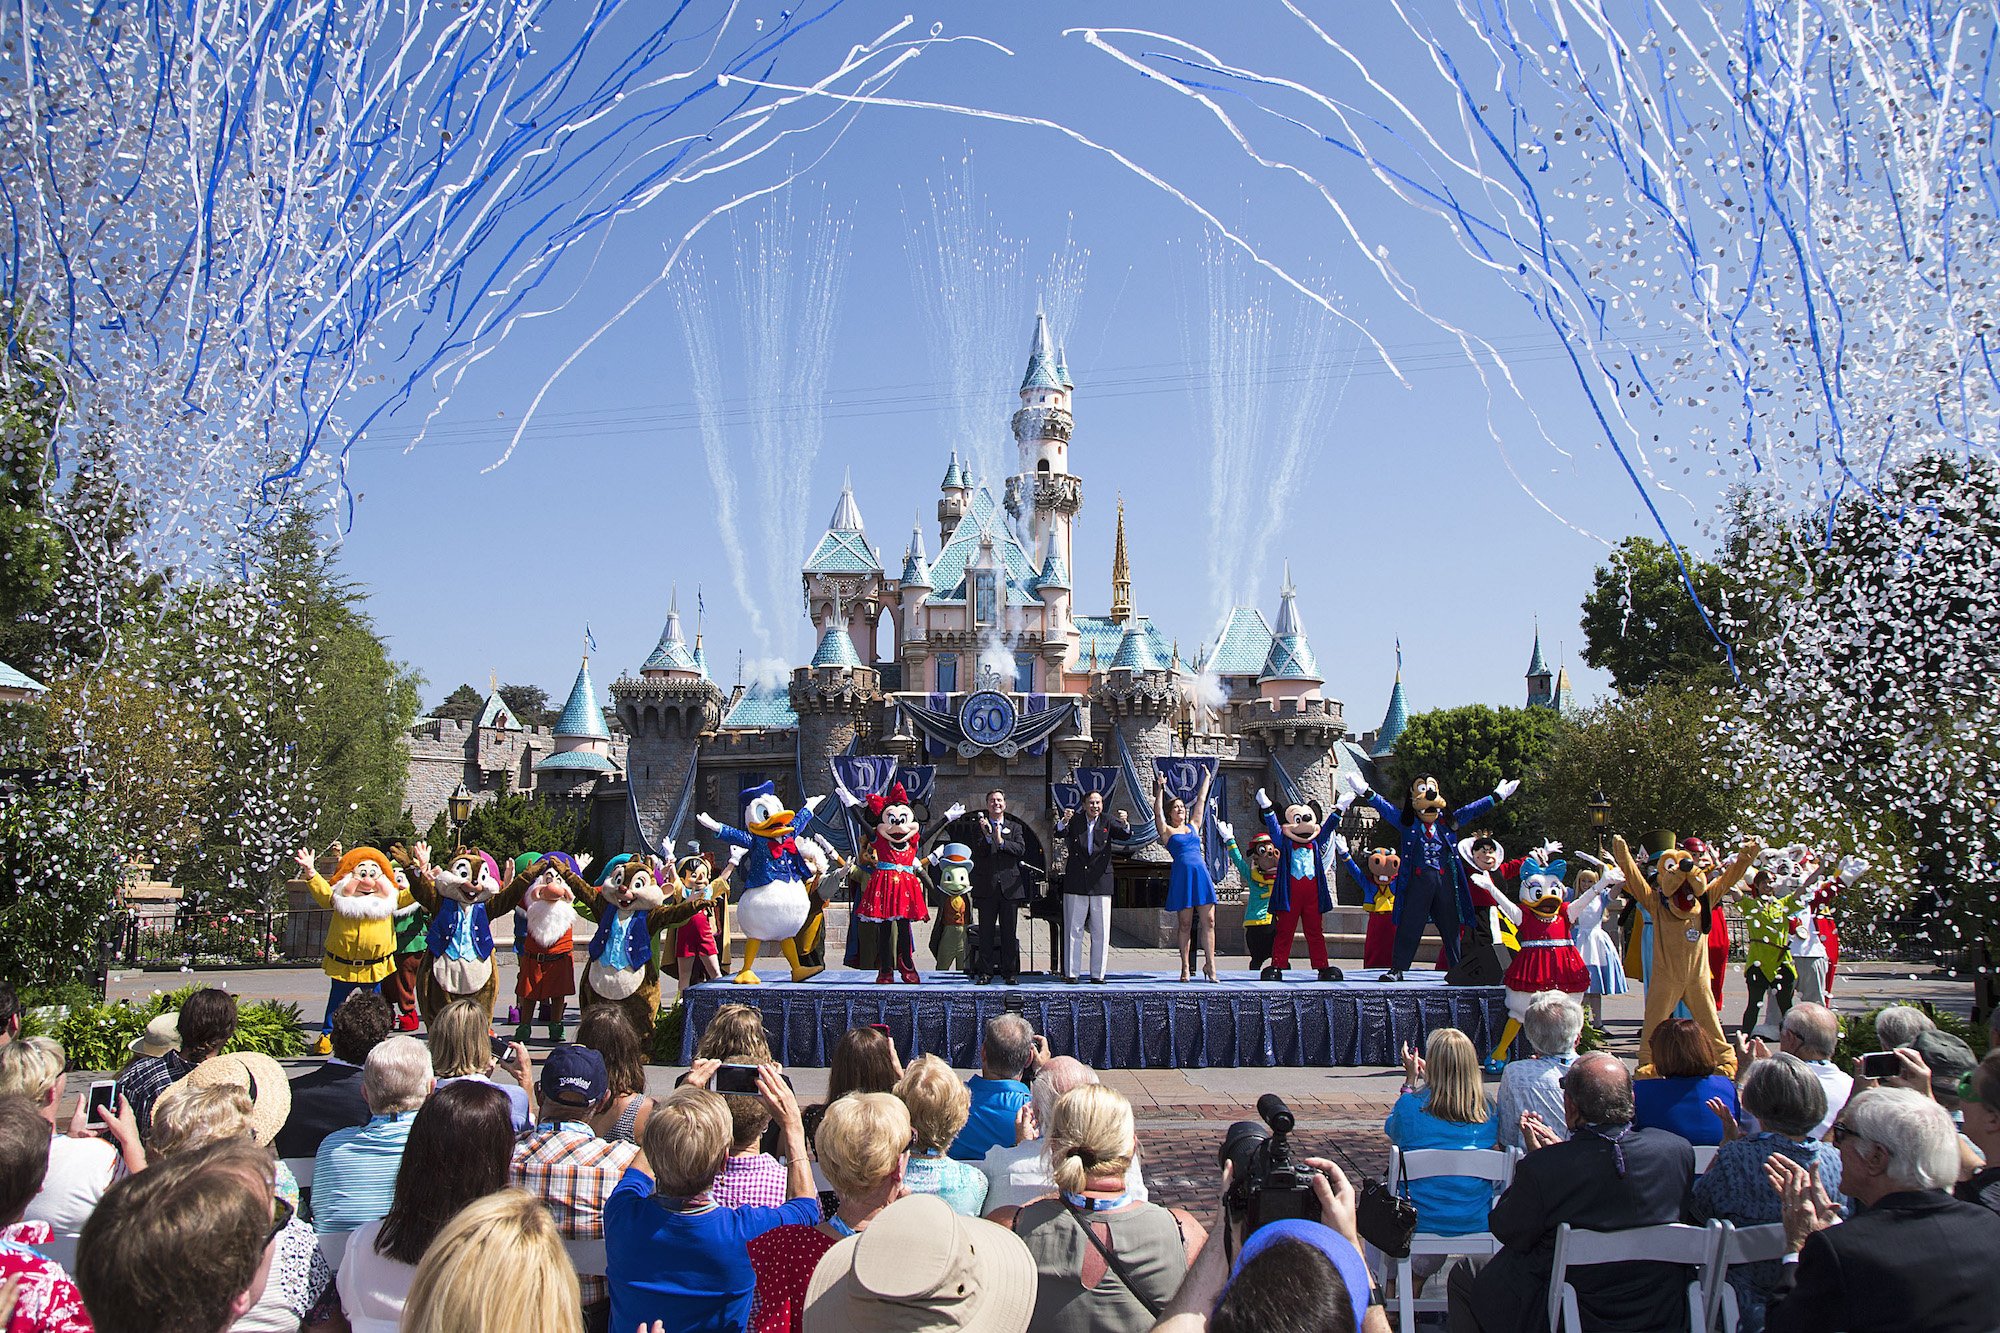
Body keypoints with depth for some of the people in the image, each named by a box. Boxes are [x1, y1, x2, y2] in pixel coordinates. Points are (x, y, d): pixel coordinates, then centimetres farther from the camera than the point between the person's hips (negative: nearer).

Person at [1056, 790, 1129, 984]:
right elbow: (1060, 832, -11)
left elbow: (1125, 835, -6)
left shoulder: (1107, 823, 8)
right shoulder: (1075, 821, 6)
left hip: (1101, 884, 1)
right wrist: (1064, 822, -33)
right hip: (1075, 884, -1)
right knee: (1073, 930, 2)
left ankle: (1098, 974, 10)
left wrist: (1124, 823, -28)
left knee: (1101, 932, 3)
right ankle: (1071, 973, 8)